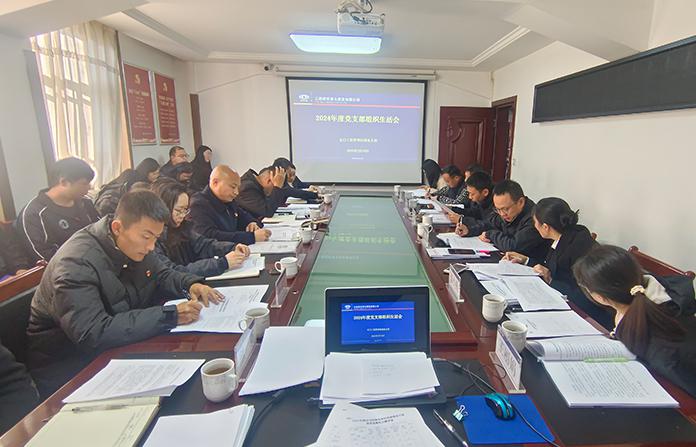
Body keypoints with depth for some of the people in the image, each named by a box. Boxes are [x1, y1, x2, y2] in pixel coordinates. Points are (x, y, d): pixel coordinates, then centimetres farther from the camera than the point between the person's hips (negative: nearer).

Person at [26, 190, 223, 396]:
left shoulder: (135, 245, -5)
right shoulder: (77, 263, -27)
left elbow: (162, 274, 12)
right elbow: (91, 335, -36)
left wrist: (191, 284, -10)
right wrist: (170, 316, -37)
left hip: (112, 348, 7)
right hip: (66, 366, -7)